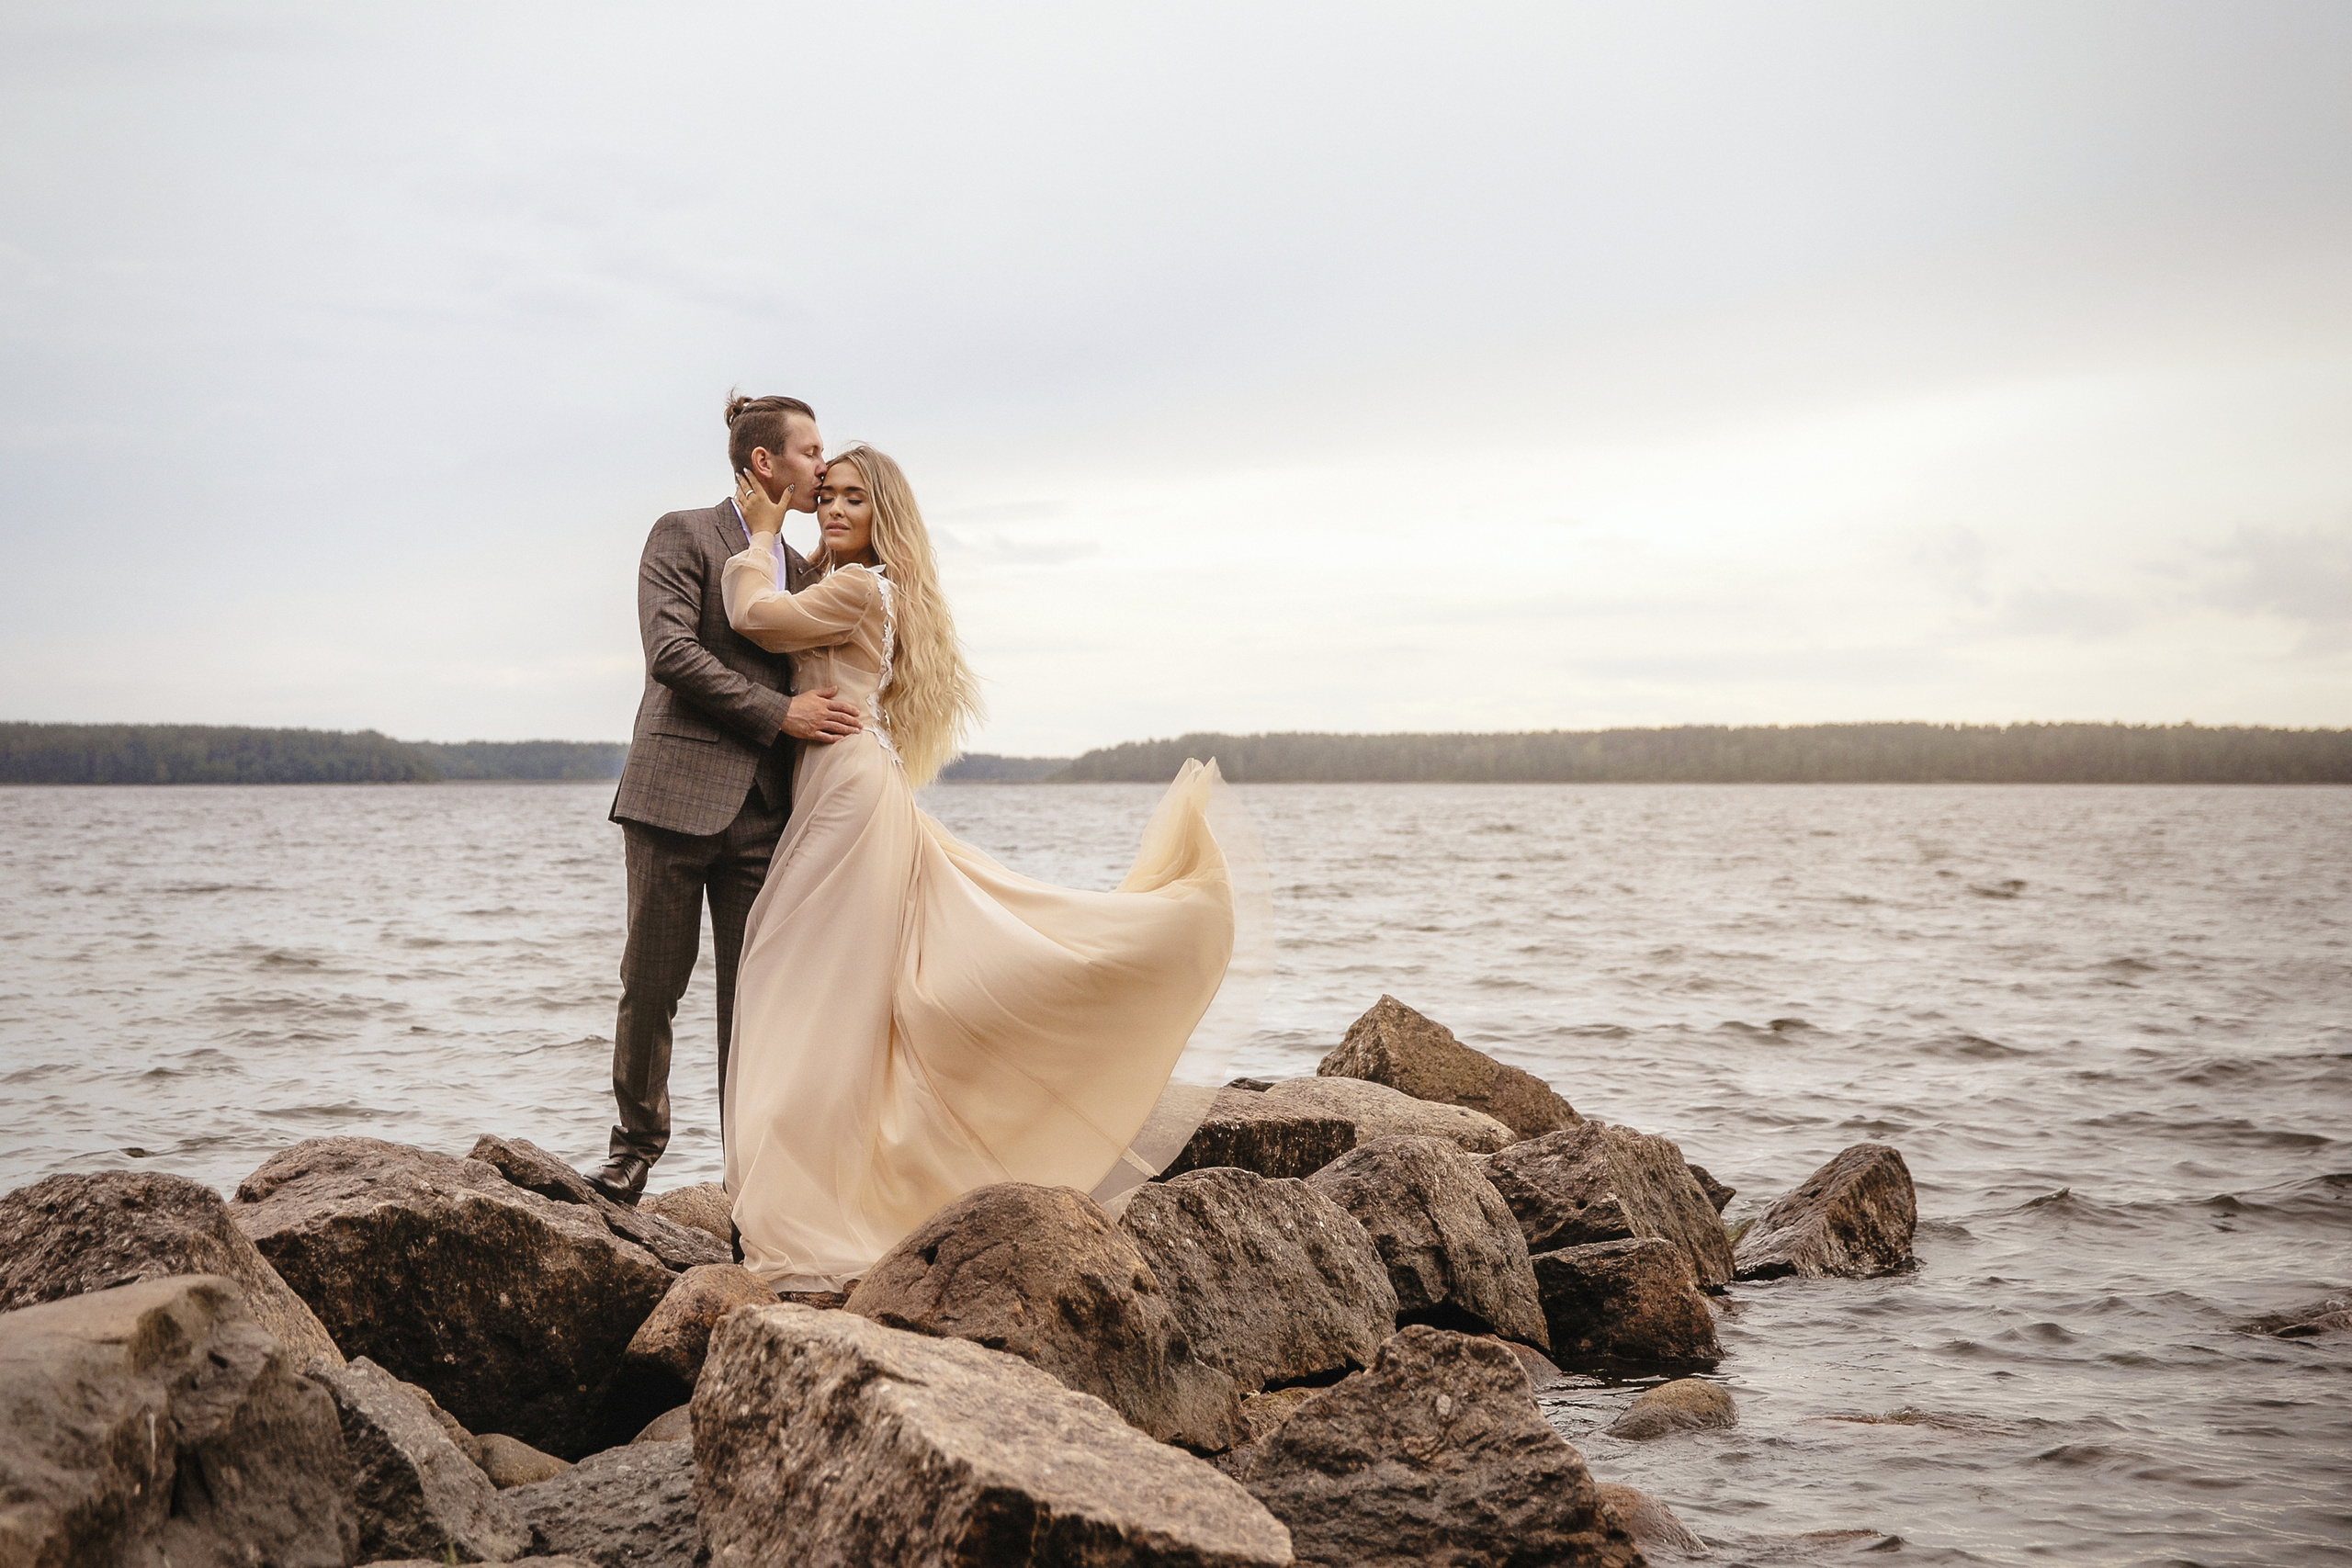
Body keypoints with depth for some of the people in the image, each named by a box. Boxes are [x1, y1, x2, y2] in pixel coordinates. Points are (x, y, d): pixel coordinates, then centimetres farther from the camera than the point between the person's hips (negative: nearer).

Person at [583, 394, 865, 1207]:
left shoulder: (801, 571, 20)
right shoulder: (683, 535, 1)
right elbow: (671, 652, -12)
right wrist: (780, 714, -13)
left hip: (764, 809, 5)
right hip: (677, 794, -5)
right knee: (651, 987, 1)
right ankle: (636, 1150, 16)